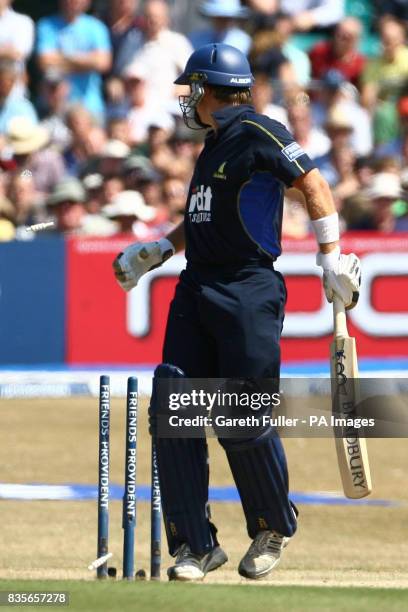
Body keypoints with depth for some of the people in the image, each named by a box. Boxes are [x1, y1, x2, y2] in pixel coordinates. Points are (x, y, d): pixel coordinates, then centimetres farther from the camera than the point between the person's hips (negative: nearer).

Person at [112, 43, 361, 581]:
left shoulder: (256, 133, -7)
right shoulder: (214, 145, 19)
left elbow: (314, 186, -11)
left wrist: (332, 260, -15)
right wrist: (157, 251, 20)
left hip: (249, 293, -9)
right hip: (197, 291, 9)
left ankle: (274, 530, 15)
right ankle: (195, 544, 3)